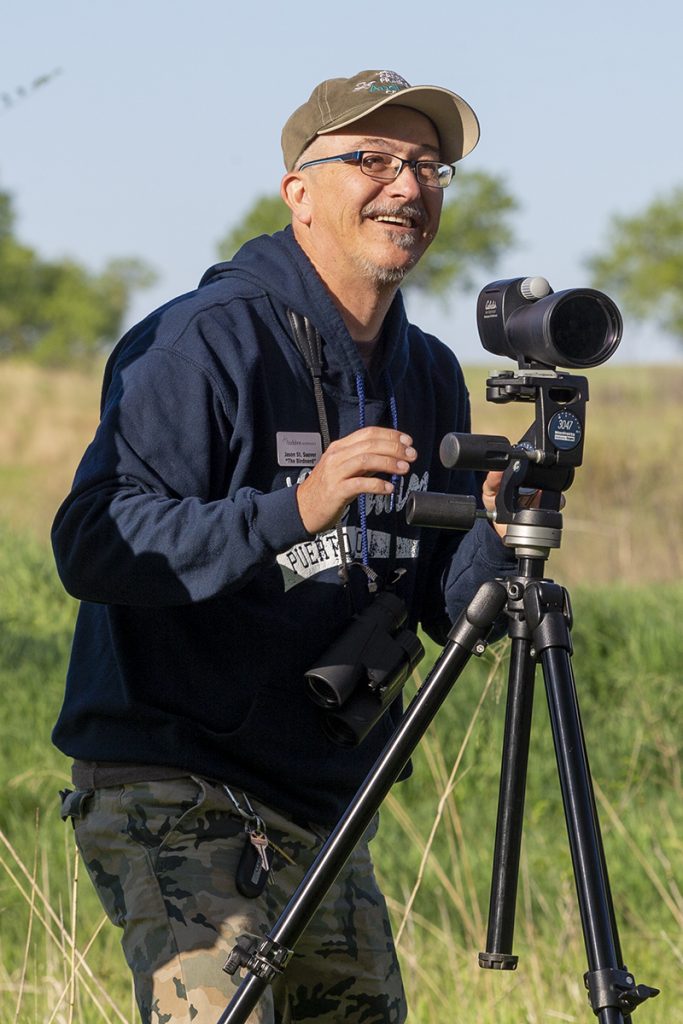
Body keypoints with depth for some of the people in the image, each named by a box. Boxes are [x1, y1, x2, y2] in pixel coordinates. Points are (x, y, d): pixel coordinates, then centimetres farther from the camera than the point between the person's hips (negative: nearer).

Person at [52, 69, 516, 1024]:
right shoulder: (208, 339, -12)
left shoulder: (429, 374, 11)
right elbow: (92, 545, -22)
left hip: (326, 812, 8)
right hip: (172, 800, -8)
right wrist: (297, 507, -31)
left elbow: (445, 606, 11)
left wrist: (498, 535, -12)